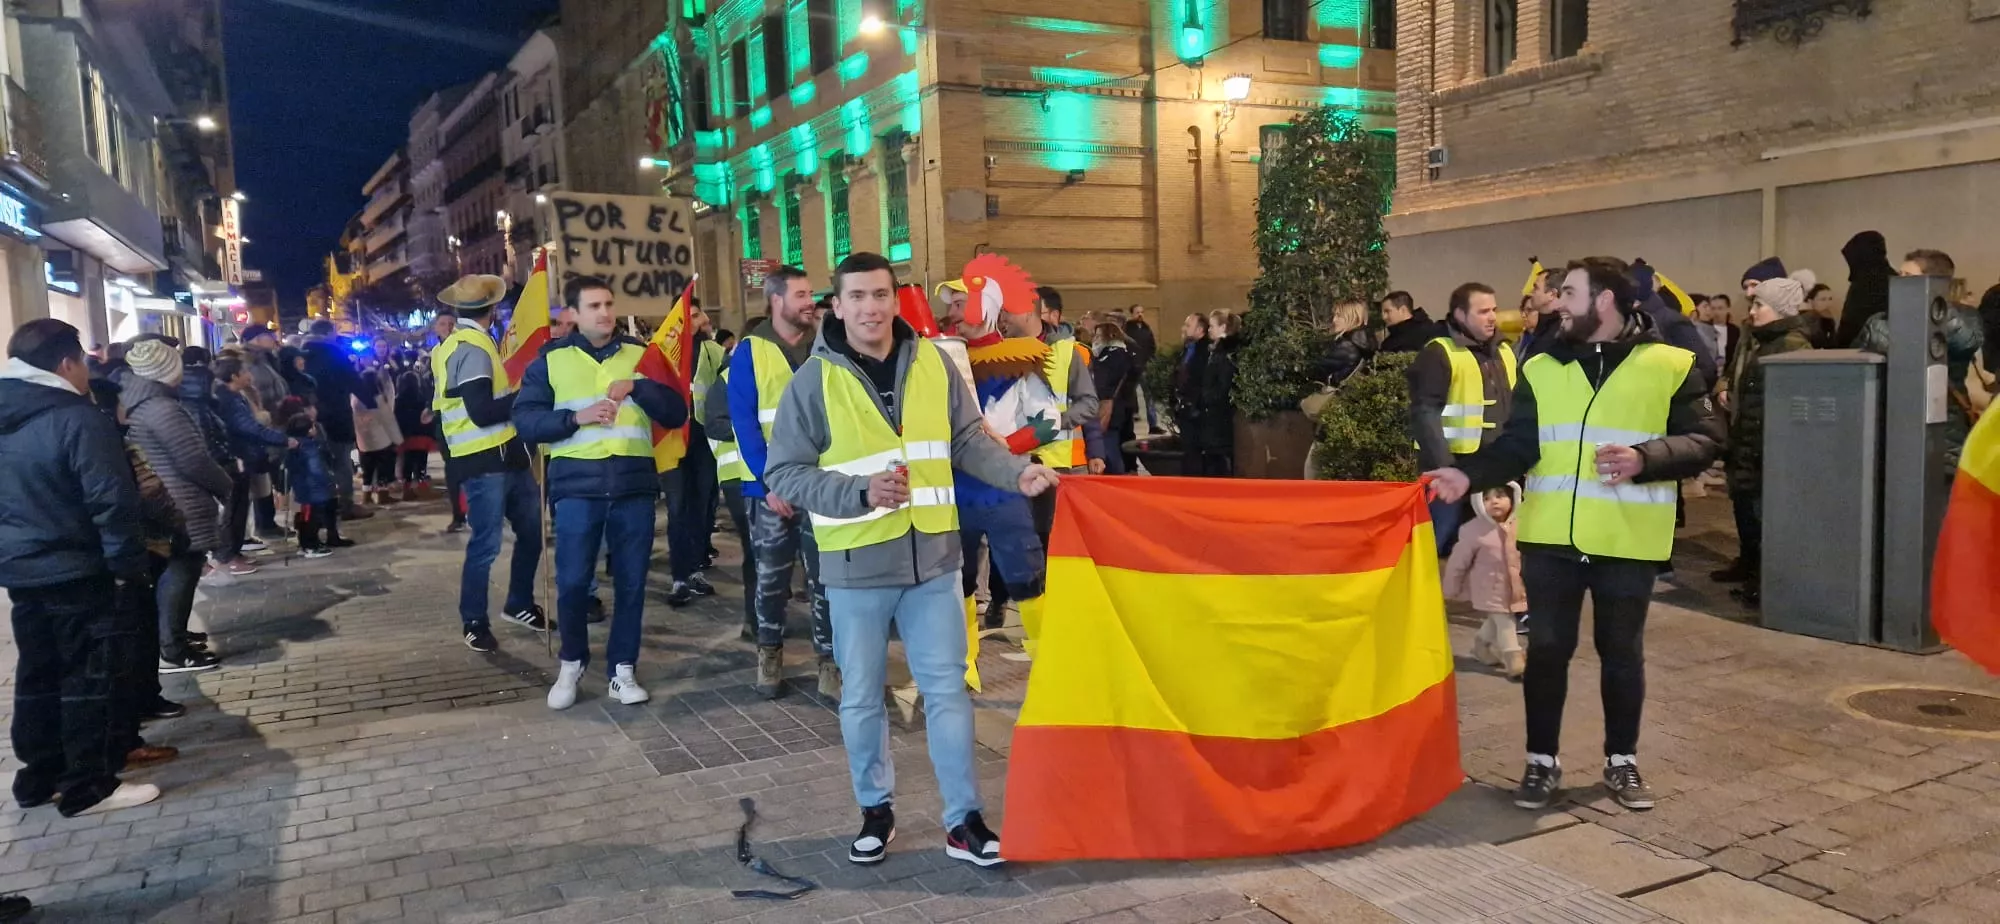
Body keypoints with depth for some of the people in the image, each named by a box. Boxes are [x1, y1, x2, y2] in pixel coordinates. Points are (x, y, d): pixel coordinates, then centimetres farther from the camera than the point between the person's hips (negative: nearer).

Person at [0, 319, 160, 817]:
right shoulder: (78, 419, -18)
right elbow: (111, 502, -21)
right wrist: (128, 565, -14)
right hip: (77, 573, -8)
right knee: (90, 679, 0)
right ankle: (88, 786, 6)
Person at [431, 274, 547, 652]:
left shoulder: (460, 344, 16)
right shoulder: (472, 348, -15)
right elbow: (483, 413, -22)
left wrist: (513, 393, 8)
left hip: (505, 456, 10)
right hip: (485, 462, -10)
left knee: (532, 529, 16)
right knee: (486, 544, -1)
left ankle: (519, 605, 30)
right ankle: (474, 624, 13)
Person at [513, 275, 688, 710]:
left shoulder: (640, 354, 10)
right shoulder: (551, 359, 6)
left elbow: (676, 414, 4)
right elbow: (525, 419, 0)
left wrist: (637, 388, -11)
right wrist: (576, 417, -14)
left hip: (634, 483, 2)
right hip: (577, 484, -1)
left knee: (630, 581, 6)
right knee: (572, 581, -1)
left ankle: (622, 669, 18)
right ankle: (571, 663, 21)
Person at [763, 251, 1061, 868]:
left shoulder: (933, 364, 2)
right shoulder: (815, 380, -8)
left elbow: (968, 441, 9)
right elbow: (784, 472, -8)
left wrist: (1018, 472, -8)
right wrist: (861, 492, -20)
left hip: (933, 556, 2)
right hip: (856, 564, -2)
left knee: (947, 689, 8)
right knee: (862, 697, 12)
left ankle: (963, 820, 19)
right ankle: (875, 810, 32)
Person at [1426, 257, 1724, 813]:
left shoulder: (1670, 365, 0)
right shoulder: (1541, 368, 7)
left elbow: (1705, 439, -4)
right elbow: (1516, 445, 2)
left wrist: (1644, 459, -21)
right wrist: (1469, 475, -15)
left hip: (1627, 541, -2)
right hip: (1551, 536, 2)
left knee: (1622, 652, 12)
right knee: (1546, 649, 7)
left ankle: (1621, 762, 28)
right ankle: (1542, 761, 20)